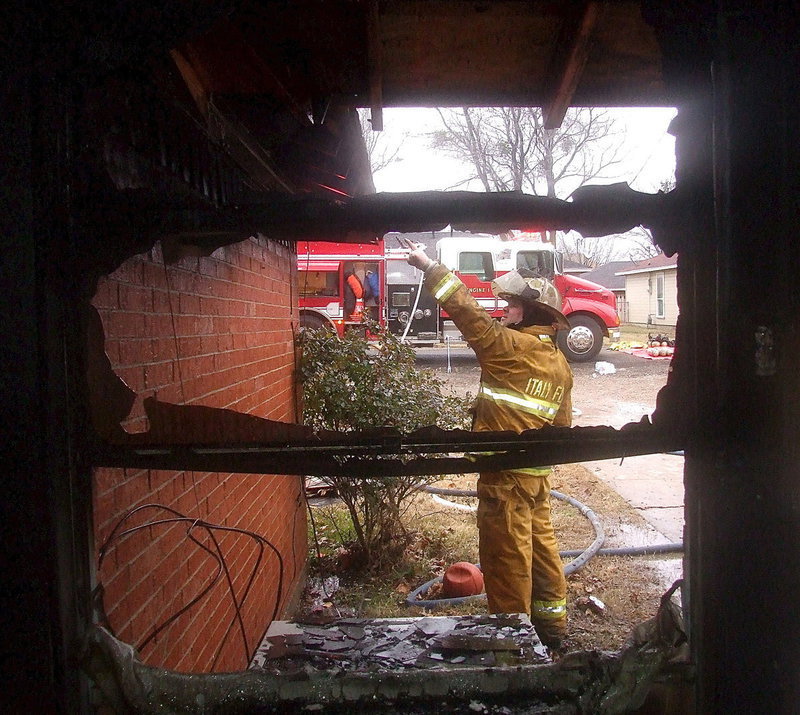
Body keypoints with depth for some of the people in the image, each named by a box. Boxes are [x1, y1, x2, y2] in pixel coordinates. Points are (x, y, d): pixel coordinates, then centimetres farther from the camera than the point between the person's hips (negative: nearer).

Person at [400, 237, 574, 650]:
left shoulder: (510, 346, -15)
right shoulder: (560, 365, 10)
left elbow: (467, 310, -14)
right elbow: (562, 425, 15)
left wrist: (428, 266, -7)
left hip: (506, 474, -9)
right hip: (538, 473, 9)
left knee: (506, 555, 2)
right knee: (541, 546, 17)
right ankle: (550, 628, 29)